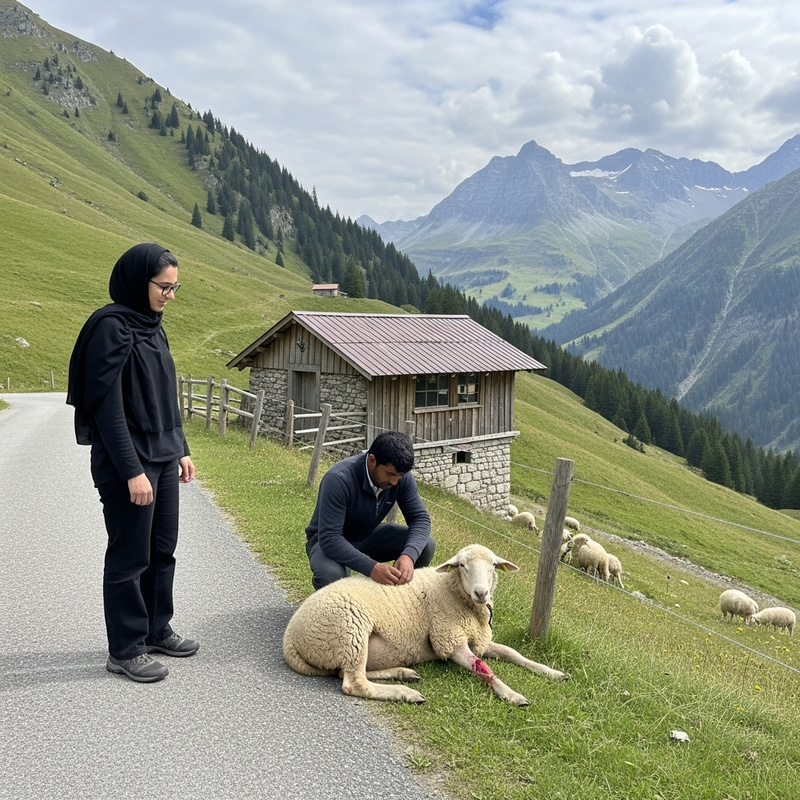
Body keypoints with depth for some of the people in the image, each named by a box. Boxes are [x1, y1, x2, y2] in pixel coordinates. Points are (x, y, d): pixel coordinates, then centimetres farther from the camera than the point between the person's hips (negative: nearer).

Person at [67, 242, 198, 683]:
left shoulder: (151, 325, 11)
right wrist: (132, 471, -21)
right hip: (129, 464, -8)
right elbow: (108, 406, -19)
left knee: (162, 550, 16)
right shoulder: (111, 327, -15)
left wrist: (181, 450, 17)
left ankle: (156, 631, 32)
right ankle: (125, 650, 16)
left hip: (163, 460, 8)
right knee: (129, 558, 3)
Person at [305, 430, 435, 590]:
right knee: (330, 574, -38)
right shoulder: (338, 480, -34)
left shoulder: (401, 476, -18)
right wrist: (371, 567, -49)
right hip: (329, 541, -5)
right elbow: (329, 538, -37)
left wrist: (409, 555, -36)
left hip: (369, 536, 5)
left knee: (426, 545, -17)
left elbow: (420, 518, -16)